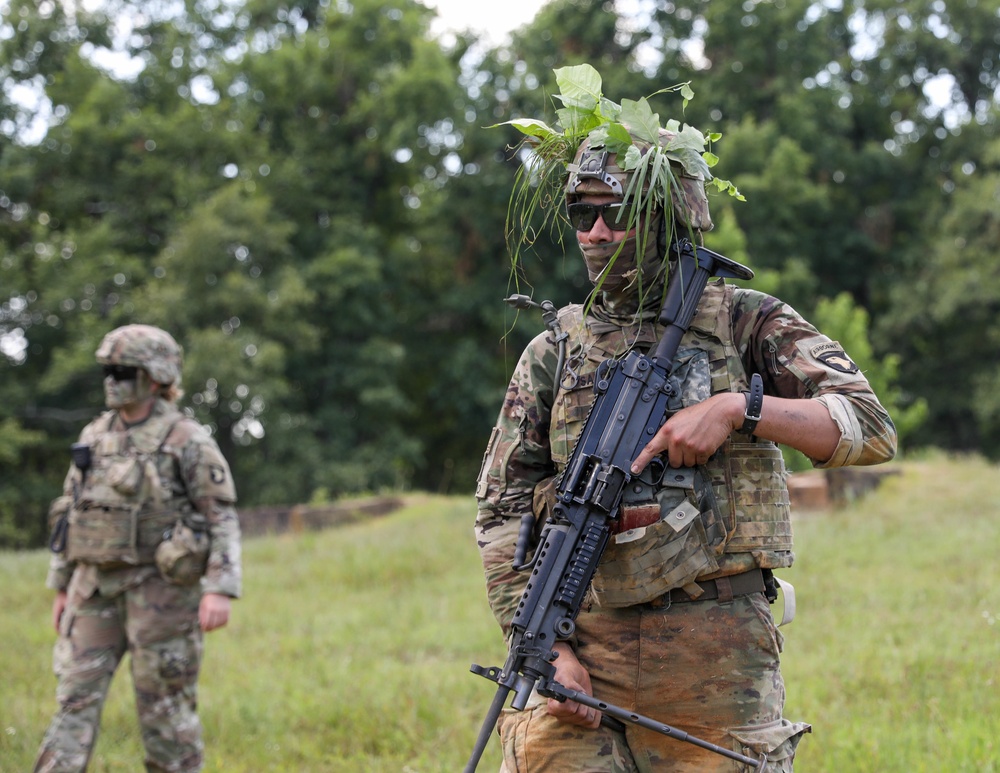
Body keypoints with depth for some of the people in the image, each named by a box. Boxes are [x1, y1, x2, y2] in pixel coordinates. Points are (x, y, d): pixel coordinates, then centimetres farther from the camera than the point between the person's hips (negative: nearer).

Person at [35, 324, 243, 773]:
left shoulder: (188, 442, -8)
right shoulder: (95, 437, 10)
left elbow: (223, 519, -11)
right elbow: (71, 513, 16)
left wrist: (220, 590, -20)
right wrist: (61, 587, 15)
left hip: (160, 588, -5)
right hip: (96, 588, 5)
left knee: (165, 707, 1)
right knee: (76, 698, -1)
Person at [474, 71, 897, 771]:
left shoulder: (747, 325, 6)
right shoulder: (553, 355, 10)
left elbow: (872, 430, -3)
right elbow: (501, 517, 8)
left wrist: (738, 409, -16)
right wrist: (549, 650, -4)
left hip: (720, 662, -1)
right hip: (586, 644, 2)